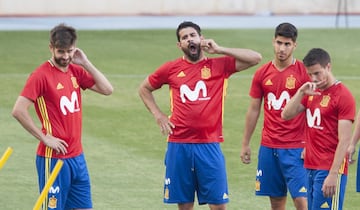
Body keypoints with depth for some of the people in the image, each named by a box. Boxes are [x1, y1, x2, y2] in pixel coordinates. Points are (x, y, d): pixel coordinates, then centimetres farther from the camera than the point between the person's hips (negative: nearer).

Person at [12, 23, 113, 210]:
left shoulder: (76, 71, 8)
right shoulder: (41, 75, -12)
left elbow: (107, 89, 4)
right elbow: (18, 110, -18)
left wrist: (86, 63, -3)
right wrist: (44, 137, -16)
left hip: (77, 157, 7)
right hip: (53, 157, -7)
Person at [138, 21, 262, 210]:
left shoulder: (219, 65, 3)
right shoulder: (171, 69, 7)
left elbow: (255, 58, -6)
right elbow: (144, 89, 22)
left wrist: (219, 50, -7)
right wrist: (158, 115, 9)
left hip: (209, 145, -1)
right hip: (179, 145, 1)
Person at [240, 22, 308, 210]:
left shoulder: (304, 72, -5)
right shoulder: (262, 73, 7)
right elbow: (253, 110, 14)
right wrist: (245, 144, 13)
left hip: (295, 148, -4)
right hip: (269, 147, 4)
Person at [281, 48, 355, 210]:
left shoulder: (343, 96, -10)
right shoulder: (312, 92, 14)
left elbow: (344, 140, -14)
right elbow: (286, 115, 8)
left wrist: (333, 174, -19)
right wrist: (300, 93, -7)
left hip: (329, 170, -8)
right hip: (311, 167, 8)